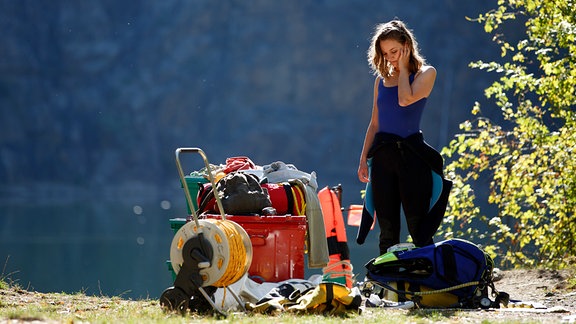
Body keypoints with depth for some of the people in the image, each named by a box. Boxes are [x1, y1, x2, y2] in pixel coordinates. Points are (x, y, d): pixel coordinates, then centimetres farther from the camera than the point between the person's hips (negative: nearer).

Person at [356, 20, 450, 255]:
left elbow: (405, 99, -17)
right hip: (382, 155, 5)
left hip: (411, 154, -5)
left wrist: (403, 68, -3)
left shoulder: (426, 74, 1)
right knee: (387, 229, 4)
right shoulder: (381, 79, 15)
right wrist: (363, 160, 12)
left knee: (418, 227, -7)